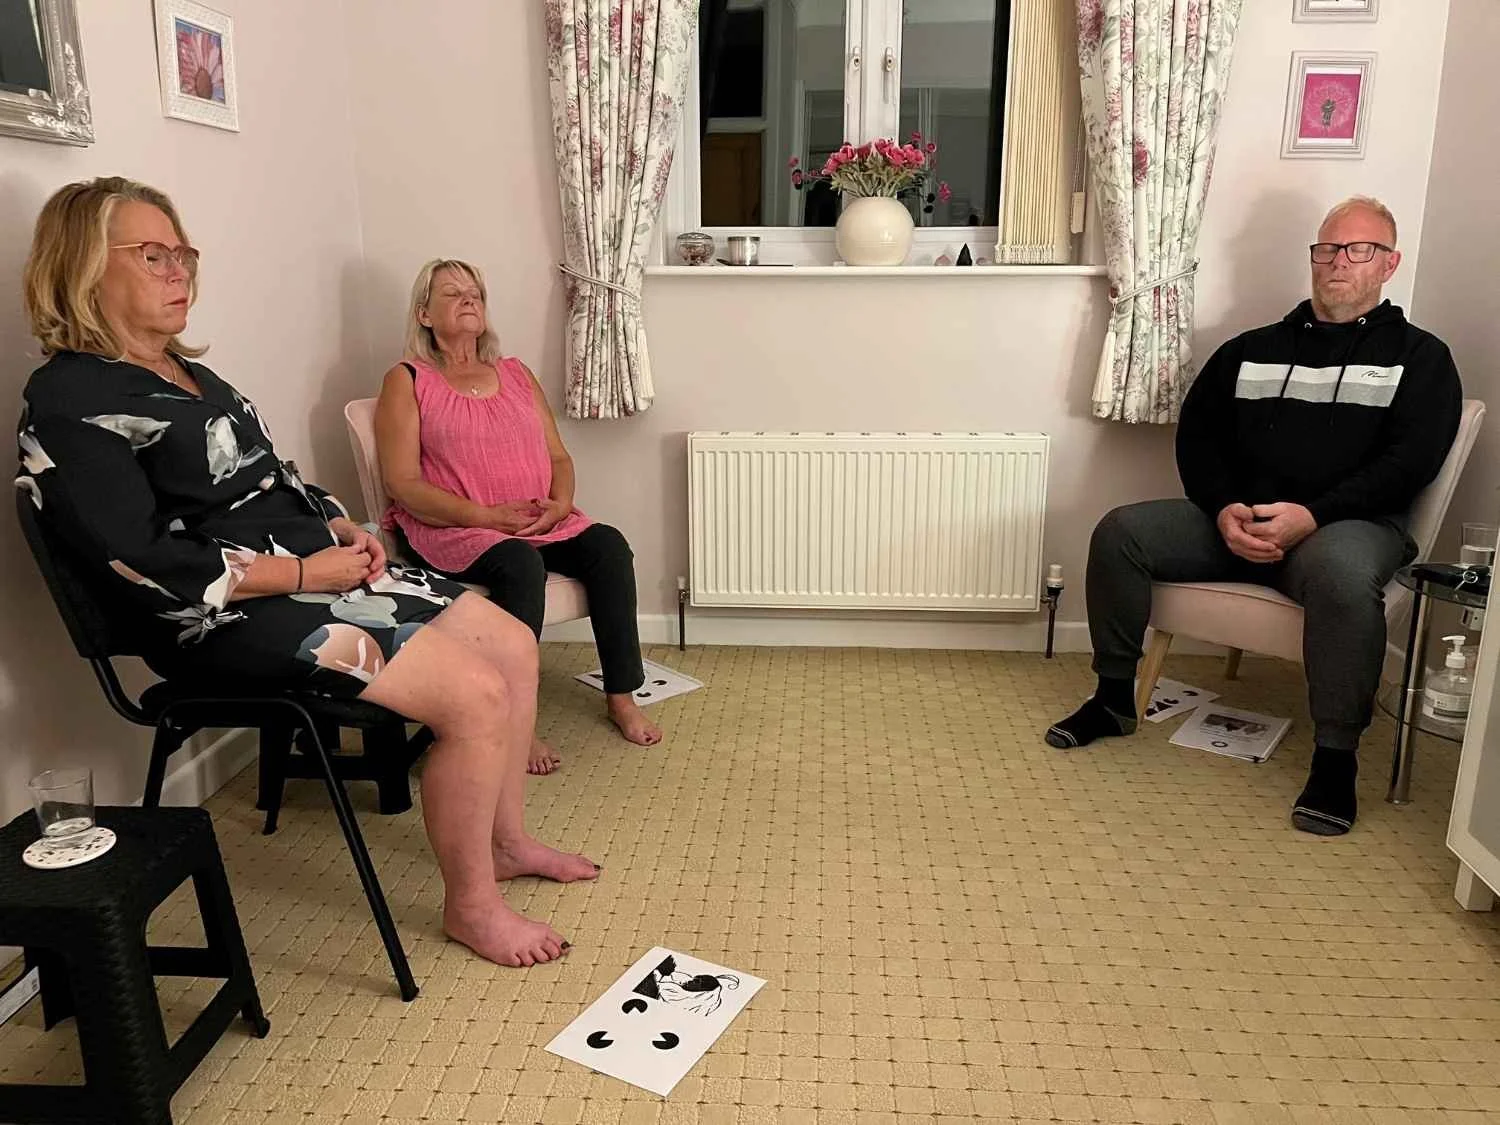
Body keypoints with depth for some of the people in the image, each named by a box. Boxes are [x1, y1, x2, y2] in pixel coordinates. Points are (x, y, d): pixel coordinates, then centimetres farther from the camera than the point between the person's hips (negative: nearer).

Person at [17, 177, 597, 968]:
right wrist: (303, 573, -18)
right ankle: (471, 906, -1)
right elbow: (147, 567, -20)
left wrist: (341, 529, 4)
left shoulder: (180, 370, 17)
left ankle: (507, 842, 19)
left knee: (514, 646, 2)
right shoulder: (70, 405, -12)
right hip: (233, 617, -9)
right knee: (476, 694, -21)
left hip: (314, 571, 10)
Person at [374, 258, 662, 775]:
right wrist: (486, 516, -18)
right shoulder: (406, 381, 3)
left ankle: (622, 697, -14)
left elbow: (558, 456, 16)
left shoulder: (516, 374, 19)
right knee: (521, 565, -35)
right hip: (453, 529, -5)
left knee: (608, 546, -22)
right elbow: (403, 484, -7)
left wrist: (559, 504, -7)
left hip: (541, 521, 5)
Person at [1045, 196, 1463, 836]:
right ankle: (1114, 698, -3)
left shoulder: (1419, 357, 9)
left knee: (1341, 573, -39)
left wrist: (1312, 515, -20)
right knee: (1119, 532, -17)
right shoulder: (1252, 350, 19)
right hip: (1235, 521, 4)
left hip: (1351, 524, -3)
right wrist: (1225, 510, -9)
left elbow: (1410, 462, -5)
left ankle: (1336, 758, -24)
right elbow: (1197, 435, 10)